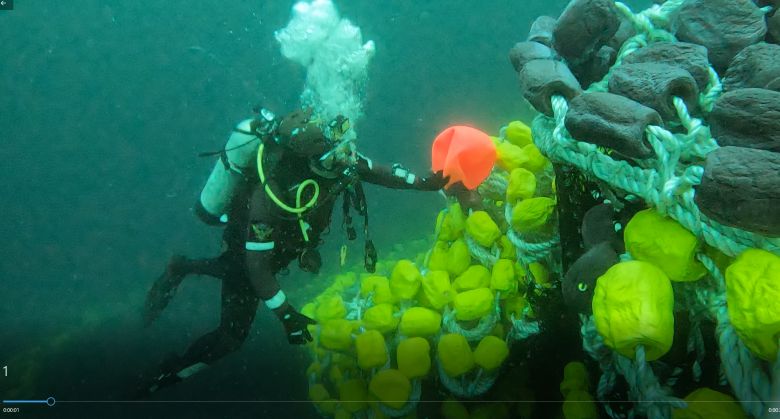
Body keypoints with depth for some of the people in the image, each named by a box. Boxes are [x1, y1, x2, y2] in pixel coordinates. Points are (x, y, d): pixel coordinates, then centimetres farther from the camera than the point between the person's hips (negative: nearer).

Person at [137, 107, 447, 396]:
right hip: (244, 250, -7)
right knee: (233, 334, 5)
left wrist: (424, 183, -12)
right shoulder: (273, 194, -45)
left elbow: (374, 170, -6)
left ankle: (180, 269, 51)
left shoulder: (335, 162, -27)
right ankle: (162, 379, 24)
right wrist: (286, 315, -29)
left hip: (273, 245, 7)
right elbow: (256, 265, -35)